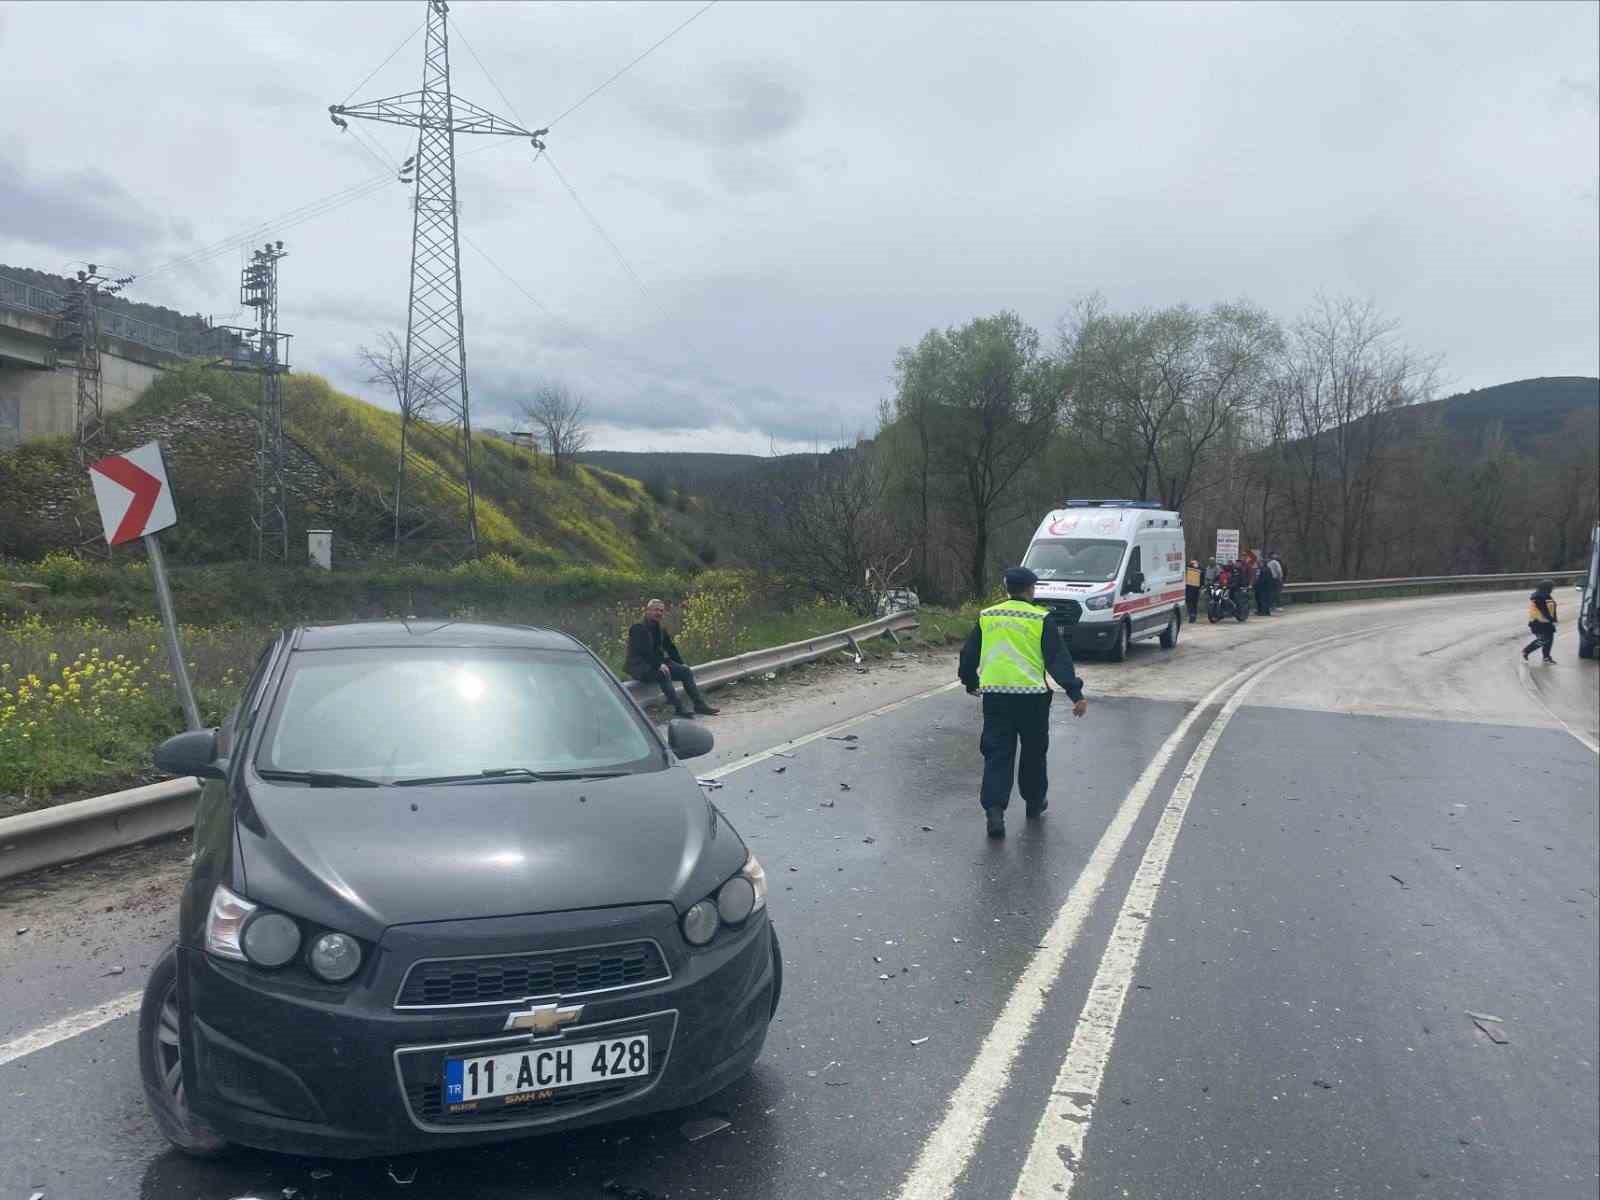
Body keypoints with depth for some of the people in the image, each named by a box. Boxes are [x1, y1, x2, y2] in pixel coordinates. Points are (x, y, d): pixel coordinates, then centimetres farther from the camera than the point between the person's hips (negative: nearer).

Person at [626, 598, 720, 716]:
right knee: (663, 673, -36)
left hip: (657, 663, 8)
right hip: (639, 666, -8)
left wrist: (681, 665, 6)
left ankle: (700, 705, -11)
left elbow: (671, 649, 18)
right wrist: (659, 665, -30)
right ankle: (679, 708, -36)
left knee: (686, 671, -7)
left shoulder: (661, 629, 15)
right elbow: (644, 650, -22)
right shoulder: (638, 628, -10)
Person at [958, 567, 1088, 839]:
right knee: (1034, 752, 17)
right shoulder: (1041, 619, -2)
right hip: (1031, 694, -2)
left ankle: (994, 807, -12)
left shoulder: (986, 617, 8)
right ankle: (1034, 802, 32)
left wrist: (971, 683, 31)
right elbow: (1058, 659, -6)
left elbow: (968, 655, 15)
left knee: (997, 754, 3)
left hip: (994, 694, 2)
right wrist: (1076, 693, -6)